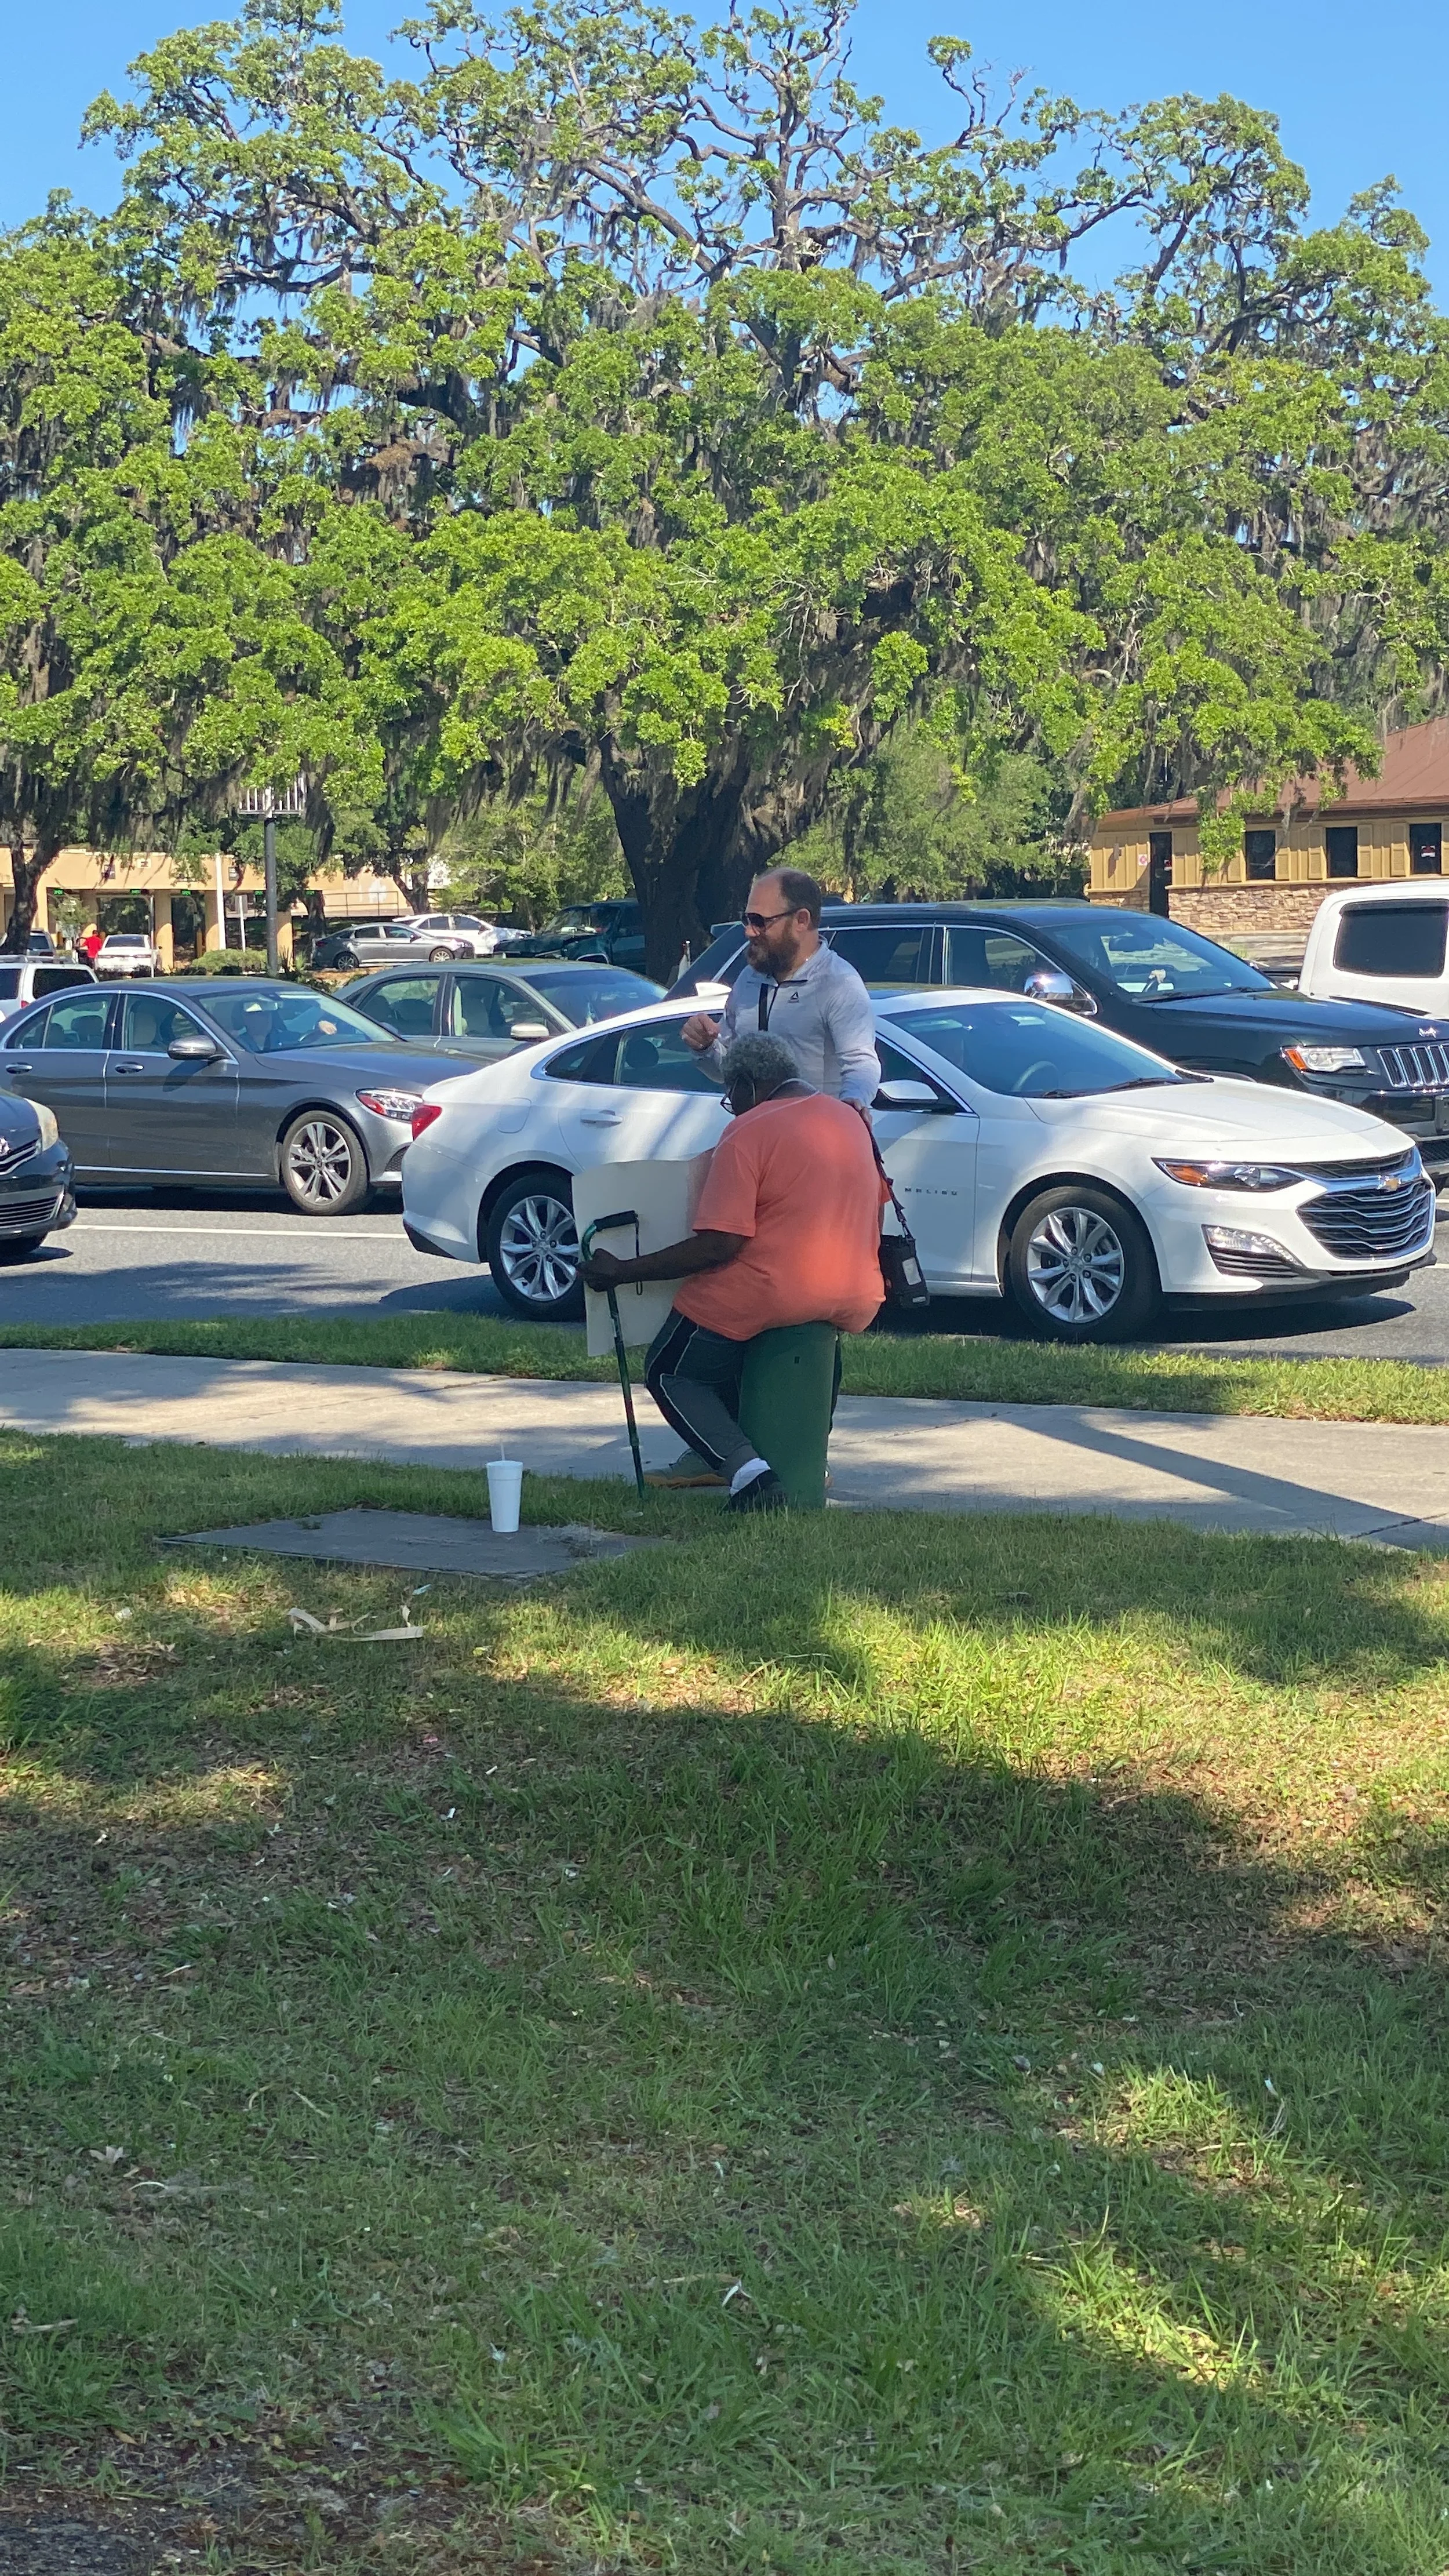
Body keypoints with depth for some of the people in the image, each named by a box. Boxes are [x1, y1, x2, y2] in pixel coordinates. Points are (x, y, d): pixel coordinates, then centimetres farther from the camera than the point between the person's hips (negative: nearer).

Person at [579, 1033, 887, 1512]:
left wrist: (623, 1272, -11)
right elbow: (873, 1205, 24)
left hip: (775, 1296, -7)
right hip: (855, 1302, 7)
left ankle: (746, 1469, -11)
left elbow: (719, 1245, -17)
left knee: (669, 1372, 11)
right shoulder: (850, 1119, 12)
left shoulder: (749, 1133, -10)